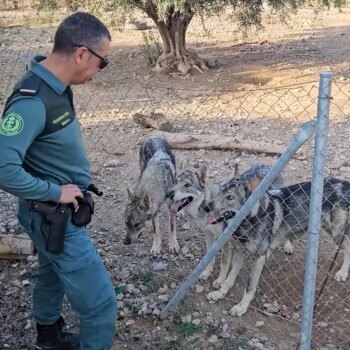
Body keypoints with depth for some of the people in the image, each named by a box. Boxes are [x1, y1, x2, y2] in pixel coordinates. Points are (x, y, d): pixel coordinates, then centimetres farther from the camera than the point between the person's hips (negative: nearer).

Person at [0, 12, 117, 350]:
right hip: (54, 216, -10)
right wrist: (55, 192, -22)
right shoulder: (33, 100, -30)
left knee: (53, 275, 30)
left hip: (58, 212, 10)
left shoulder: (54, 85, -1)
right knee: (100, 301, -2)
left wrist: (58, 190, 6)